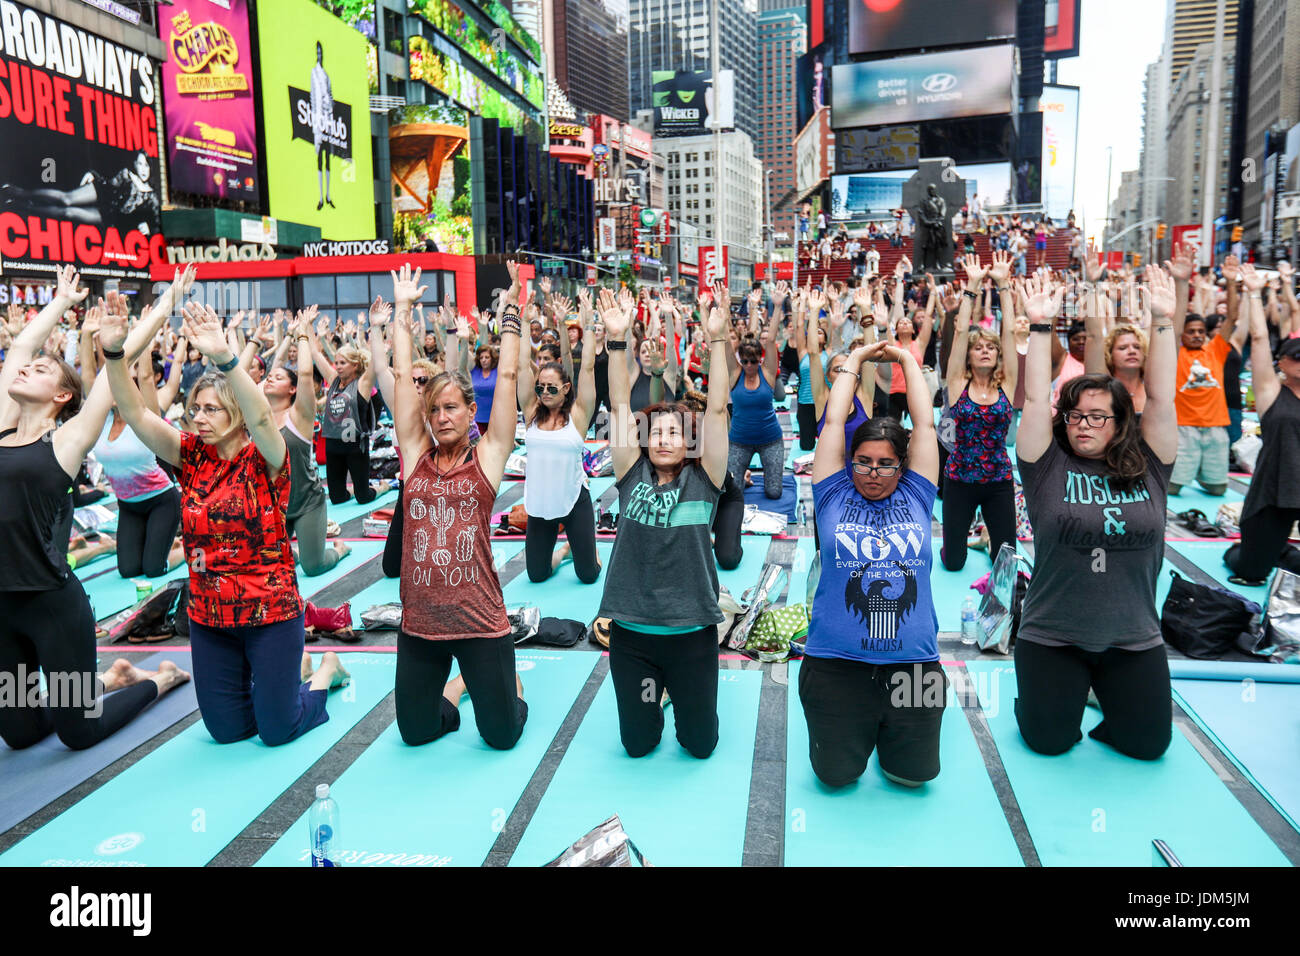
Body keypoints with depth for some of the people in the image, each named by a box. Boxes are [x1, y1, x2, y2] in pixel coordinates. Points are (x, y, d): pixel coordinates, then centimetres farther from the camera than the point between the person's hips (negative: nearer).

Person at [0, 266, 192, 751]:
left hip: (54, 603, -5)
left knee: (77, 732, 7)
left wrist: (166, 303, -1)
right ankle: (110, 678, 34)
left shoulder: (68, 438, -6)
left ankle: (161, 678, 28)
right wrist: (62, 301, 26)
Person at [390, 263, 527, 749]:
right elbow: (401, 377, 2)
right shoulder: (415, 455, 1)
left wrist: (510, 308, -4)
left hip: (479, 621, -3)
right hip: (420, 622, 3)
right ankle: (458, 685, 44)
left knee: (502, 735, 10)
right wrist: (402, 310, 5)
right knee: (416, 733, 16)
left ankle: (509, 684, 41)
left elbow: (507, 376, -7)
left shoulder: (487, 457, -4)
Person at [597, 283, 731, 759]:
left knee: (700, 743, 13)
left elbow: (717, 409, -12)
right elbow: (620, 407, -7)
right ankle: (654, 696, 45)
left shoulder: (702, 479, -3)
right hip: (631, 631, 1)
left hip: (691, 631, -1)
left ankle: (682, 697, 44)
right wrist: (616, 338, -16)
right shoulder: (632, 477, -1)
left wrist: (717, 339, -19)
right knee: (637, 742, 15)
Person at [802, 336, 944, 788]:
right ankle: (853, 727, 35)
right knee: (836, 774, 3)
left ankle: (888, 728, 37)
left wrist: (906, 358, 14)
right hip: (838, 663, -1)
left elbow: (925, 423, 5)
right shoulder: (836, 496, 2)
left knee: (914, 773, 6)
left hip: (913, 662, 1)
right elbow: (834, 422, 2)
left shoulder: (915, 498, 5)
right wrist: (856, 359, 12)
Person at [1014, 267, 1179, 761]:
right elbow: (1034, 399, -12)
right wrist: (1041, 325, -18)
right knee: (1048, 740, 0)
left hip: (1134, 641, 2)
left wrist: (1162, 320, -12)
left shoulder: (1146, 468, 0)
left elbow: (1161, 397, -7)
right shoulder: (1050, 467, -6)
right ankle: (1067, 692, 32)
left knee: (1148, 743, 5)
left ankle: (1106, 696, 36)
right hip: (1052, 639, -2)